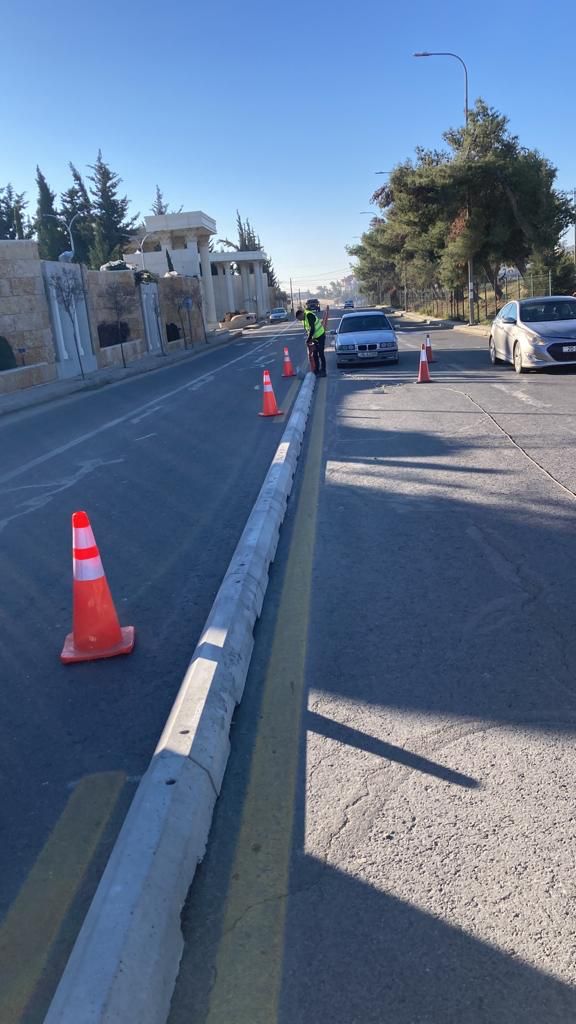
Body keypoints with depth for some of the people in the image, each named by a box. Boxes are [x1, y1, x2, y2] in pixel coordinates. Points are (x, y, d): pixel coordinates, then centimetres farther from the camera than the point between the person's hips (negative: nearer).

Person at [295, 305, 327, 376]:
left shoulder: (309, 315, -22)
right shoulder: (304, 318, 7)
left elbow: (312, 329, -26)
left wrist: (308, 339, -21)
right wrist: (309, 338, -1)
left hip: (320, 336, -10)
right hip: (315, 337, 10)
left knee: (321, 354, -7)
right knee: (314, 354, 12)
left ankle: (323, 371, -3)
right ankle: (317, 370, 19)